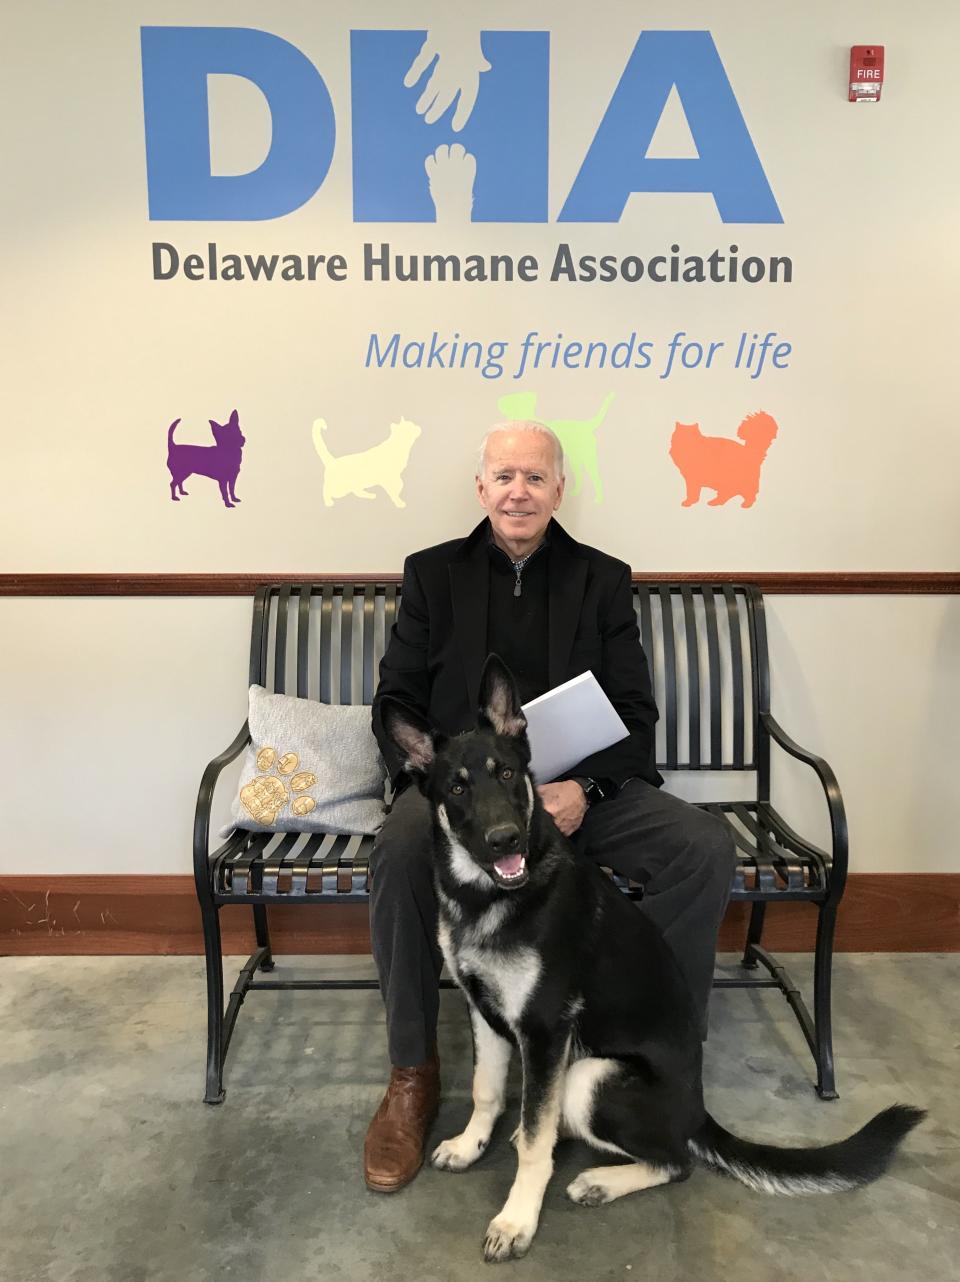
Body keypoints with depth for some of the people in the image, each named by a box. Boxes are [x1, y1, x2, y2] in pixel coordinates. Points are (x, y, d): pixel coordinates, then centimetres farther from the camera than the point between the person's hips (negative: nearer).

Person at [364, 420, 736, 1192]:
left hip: (582, 788, 1)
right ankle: (413, 1076, -11)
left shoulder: (603, 580, 9)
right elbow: (397, 702, 4)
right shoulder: (433, 574, 9)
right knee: (400, 850, -33)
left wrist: (585, 788, -18)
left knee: (707, 848, -23)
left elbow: (636, 714, 3)